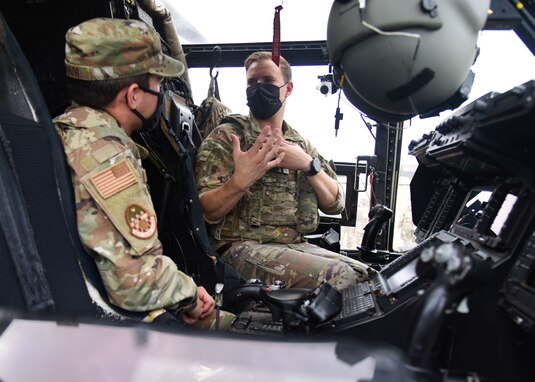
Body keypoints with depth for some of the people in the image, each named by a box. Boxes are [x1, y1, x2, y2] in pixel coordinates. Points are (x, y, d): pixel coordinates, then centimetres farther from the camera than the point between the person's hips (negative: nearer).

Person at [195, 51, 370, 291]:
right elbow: (207, 212, -9)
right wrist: (240, 181, -28)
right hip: (243, 247, -5)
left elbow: (335, 204, 8)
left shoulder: (300, 144, 15)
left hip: (296, 245, 6)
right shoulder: (227, 137, 0)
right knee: (337, 276, -27)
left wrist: (308, 165, -9)